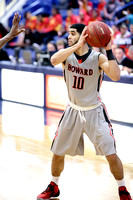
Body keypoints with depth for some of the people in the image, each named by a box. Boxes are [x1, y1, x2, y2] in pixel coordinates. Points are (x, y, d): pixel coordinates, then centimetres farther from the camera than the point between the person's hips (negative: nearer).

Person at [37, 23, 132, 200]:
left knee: (111, 155, -7)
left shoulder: (98, 58, -14)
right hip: (73, 111, 3)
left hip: (94, 111, -3)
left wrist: (109, 50, -36)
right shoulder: (67, 55, -6)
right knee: (58, 153, 10)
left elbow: (115, 76, -29)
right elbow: (54, 60, -30)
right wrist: (77, 45, -36)